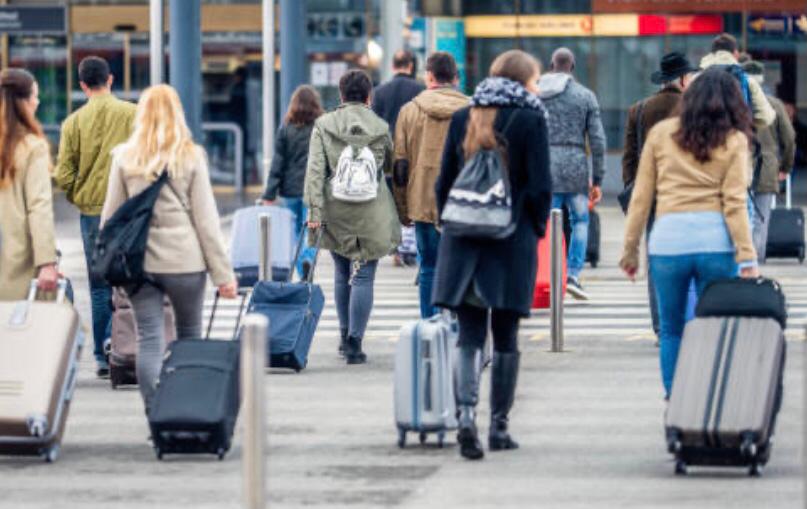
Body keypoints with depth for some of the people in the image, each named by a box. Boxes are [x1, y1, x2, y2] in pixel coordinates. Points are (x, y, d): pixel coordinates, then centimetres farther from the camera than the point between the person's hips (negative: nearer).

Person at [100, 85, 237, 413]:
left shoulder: (125, 158, 1)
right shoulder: (191, 157, -3)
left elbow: (111, 214, 4)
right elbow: (206, 219, -3)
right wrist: (223, 272, 0)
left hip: (137, 261, 1)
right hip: (184, 261, -1)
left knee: (149, 340, 2)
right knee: (189, 337, 15)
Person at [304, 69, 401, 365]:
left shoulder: (323, 126, 0)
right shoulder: (380, 128, 0)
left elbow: (315, 170, -6)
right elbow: (391, 167, 13)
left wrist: (314, 210, -7)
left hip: (336, 213, 2)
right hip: (371, 215, -2)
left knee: (342, 274, 17)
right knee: (363, 276, -2)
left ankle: (346, 336, 25)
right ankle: (354, 342, -8)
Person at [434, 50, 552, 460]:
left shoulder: (463, 118, 7)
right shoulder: (529, 120, -5)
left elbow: (444, 181, 8)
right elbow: (540, 186, -9)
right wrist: (537, 228, 5)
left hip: (463, 241, 3)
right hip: (512, 240, -3)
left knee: (469, 335, 2)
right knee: (505, 337, 7)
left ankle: (466, 415, -17)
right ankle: (499, 426, 10)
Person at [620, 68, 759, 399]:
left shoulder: (660, 133, 9)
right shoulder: (734, 141, 5)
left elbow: (641, 197, 9)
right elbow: (734, 203, -2)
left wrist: (630, 249, 14)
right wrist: (747, 258, -2)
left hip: (668, 239, 1)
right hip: (716, 241, -1)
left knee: (672, 331, 10)